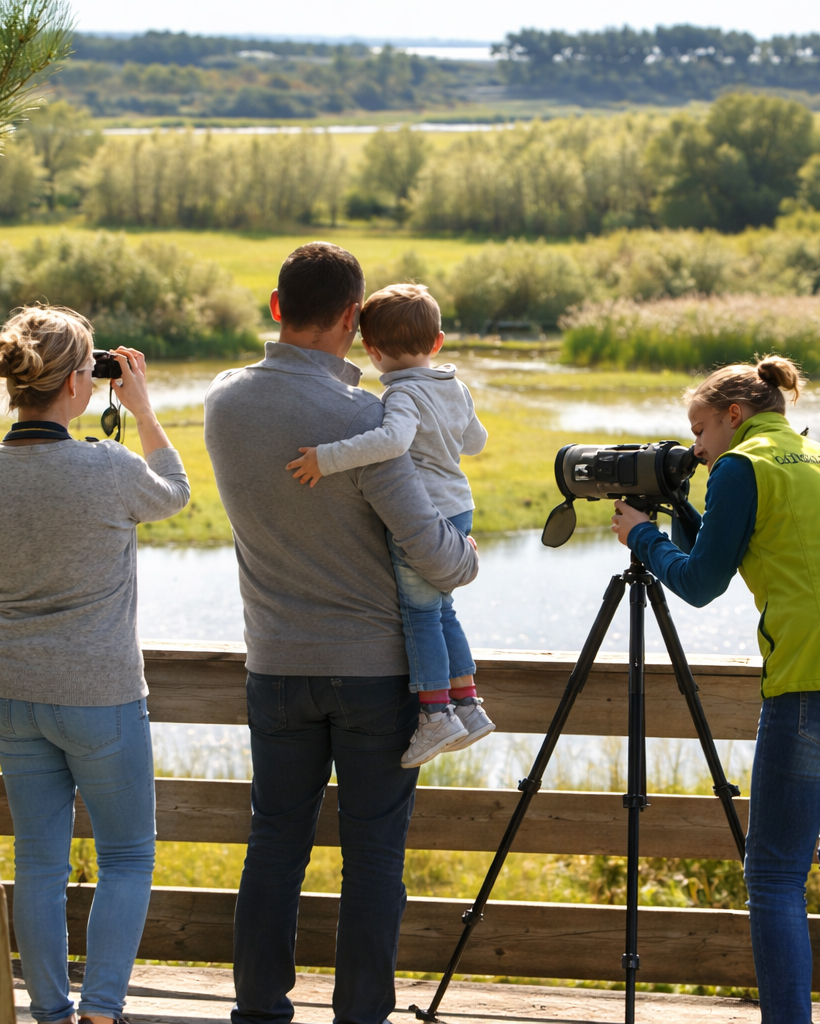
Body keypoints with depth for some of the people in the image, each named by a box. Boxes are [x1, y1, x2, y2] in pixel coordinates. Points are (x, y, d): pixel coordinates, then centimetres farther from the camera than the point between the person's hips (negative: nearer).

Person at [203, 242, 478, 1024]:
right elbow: (430, 549, -21)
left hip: (277, 664, 5)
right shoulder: (360, 419, -19)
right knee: (373, 852, 4)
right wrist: (466, 558, 1)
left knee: (275, 841, 12)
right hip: (375, 663, -4)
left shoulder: (225, 402, -3)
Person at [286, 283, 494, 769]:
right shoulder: (456, 389, 9)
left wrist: (328, 458, -37)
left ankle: (436, 713, -1)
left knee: (420, 612, -1)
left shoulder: (405, 395, -17)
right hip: (459, 510, 8)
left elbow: (393, 440, -38)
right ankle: (468, 705, 19)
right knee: (441, 611, 17)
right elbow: (476, 441, 24)